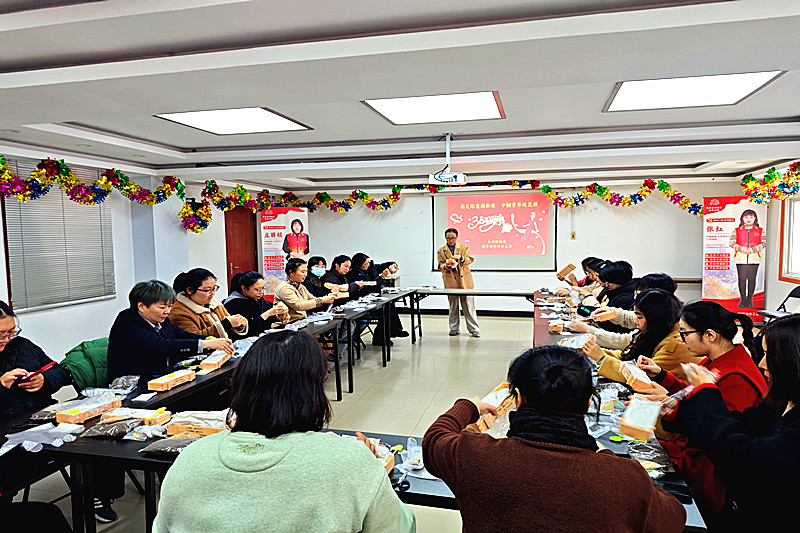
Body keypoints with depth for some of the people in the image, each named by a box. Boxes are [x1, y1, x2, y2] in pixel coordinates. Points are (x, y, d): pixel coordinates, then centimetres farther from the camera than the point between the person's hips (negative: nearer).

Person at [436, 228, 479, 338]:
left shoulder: (464, 247, 9)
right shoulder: (441, 251, 10)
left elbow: (469, 260, -4)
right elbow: (441, 266, 3)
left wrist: (461, 258, -25)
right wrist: (447, 265, -20)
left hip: (465, 281, 0)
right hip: (451, 282, 1)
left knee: (469, 305, -3)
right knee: (453, 306, 5)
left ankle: (474, 329, 3)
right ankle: (454, 328, 18)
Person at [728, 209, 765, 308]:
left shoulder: (760, 230, 11)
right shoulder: (736, 230, 10)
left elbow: (763, 243, 5)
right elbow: (732, 243, 4)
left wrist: (753, 249, -10)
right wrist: (741, 249, -12)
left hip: (754, 258, 0)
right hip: (740, 258, 0)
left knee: (751, 278, 0)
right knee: (742, 278, -3)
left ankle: (750, 299, 9)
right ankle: (742, 299, 6)